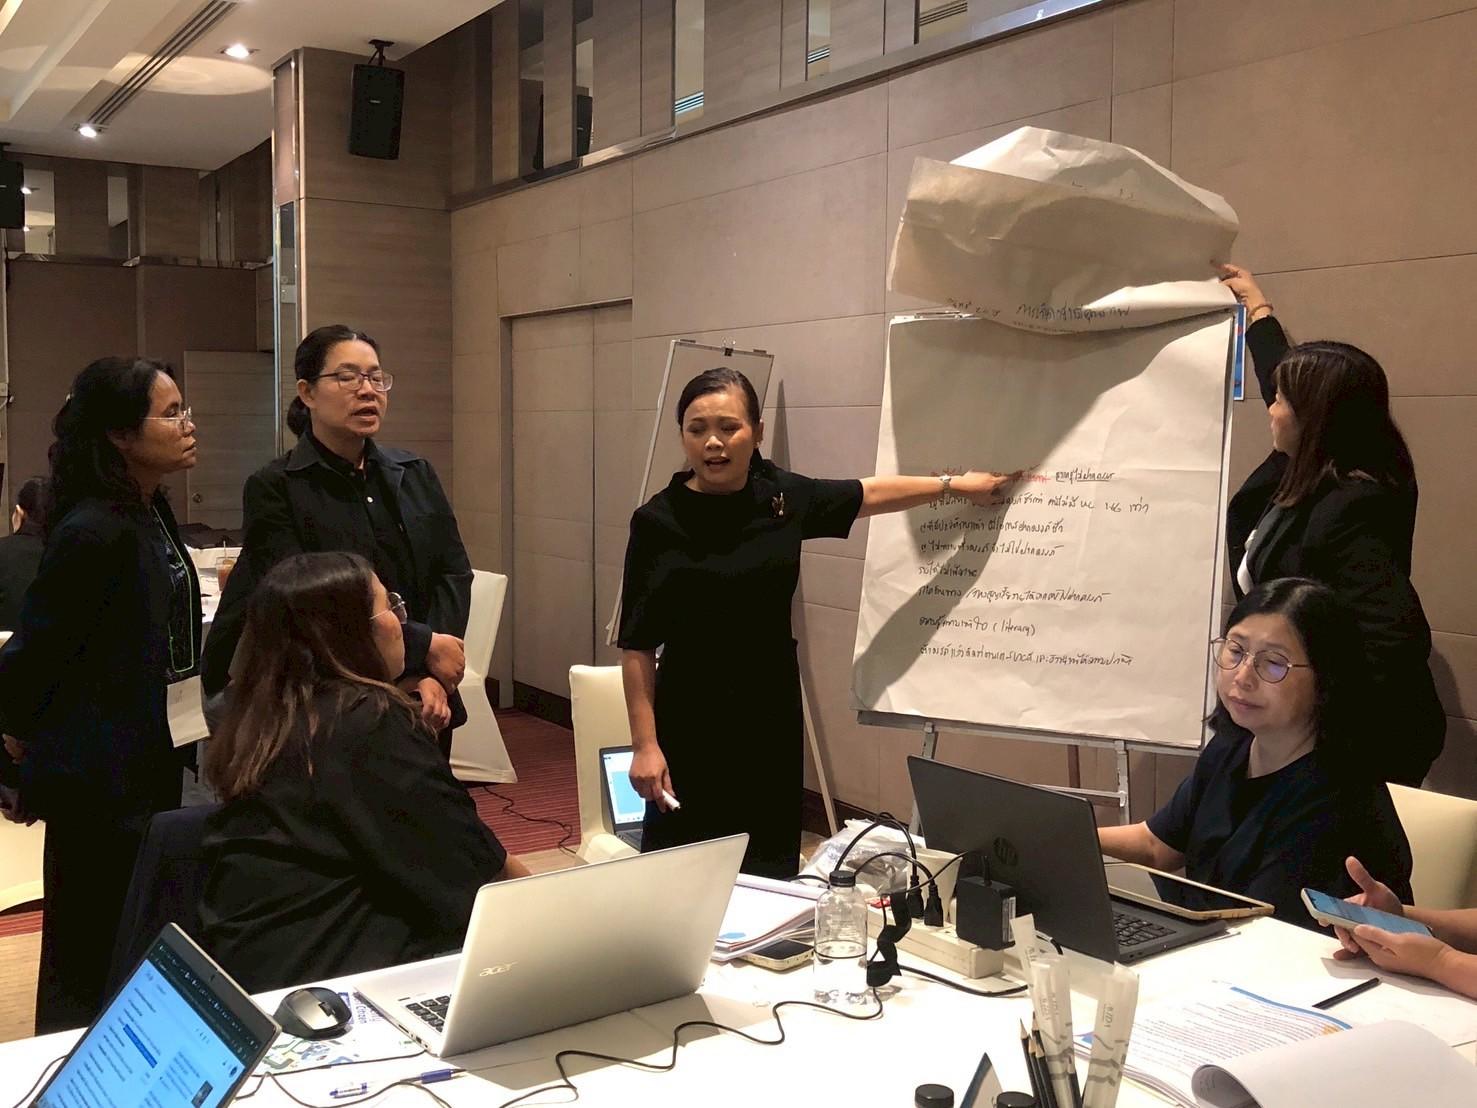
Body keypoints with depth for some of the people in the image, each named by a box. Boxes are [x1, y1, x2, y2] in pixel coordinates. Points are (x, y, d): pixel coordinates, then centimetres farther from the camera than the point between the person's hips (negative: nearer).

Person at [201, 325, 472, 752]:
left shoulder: (416, 474, 7)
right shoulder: (273, 489, -8)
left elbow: (454, 571, 1)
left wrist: (431, 675, -13)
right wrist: (424, 646, -18)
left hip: (419, 703, 4)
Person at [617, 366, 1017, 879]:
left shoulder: (784, 497, 1)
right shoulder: (658, 521, -10)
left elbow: (868, 493, 18)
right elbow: (637, 644, -9)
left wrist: (954, 484, 23)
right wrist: (645, 744, -12)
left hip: (772, 722, 4)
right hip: (690, 730, -4)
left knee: (770, 875, 10)